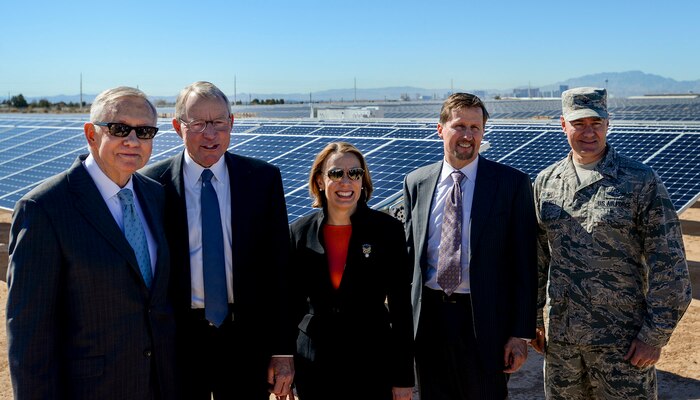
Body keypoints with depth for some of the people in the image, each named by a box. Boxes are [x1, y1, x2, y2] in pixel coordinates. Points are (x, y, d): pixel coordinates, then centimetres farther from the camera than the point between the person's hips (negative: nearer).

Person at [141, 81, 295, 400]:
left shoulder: (264, 178, -2)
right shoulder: (153, 184, -5)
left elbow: (279, 267, -2)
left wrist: (283, 349, -3)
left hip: (246, 337, 1)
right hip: (179, 337, 0)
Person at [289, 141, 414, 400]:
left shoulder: (388, 229, -6)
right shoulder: (300, 232, 0)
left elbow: (401, 306, -5)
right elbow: (294, 301, 6)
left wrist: (403, 377, -4)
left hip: (373, 361, -2)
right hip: (313, 365, 2)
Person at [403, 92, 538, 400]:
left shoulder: (512, 183, -5)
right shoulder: (415, 183, 5)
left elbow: (524, 263, -5)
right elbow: (409, 253, 9)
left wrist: (521, 332, -8)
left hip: (485, 320, -3)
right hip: (428, 316, 3)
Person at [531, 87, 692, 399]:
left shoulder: (642, 182, -7)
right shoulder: (546, 182, 5)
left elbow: (669, 265, -8)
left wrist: (655, 335, -9)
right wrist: (532, 318, 11)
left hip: (622, 340, -3)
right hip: (560, 336, 4)